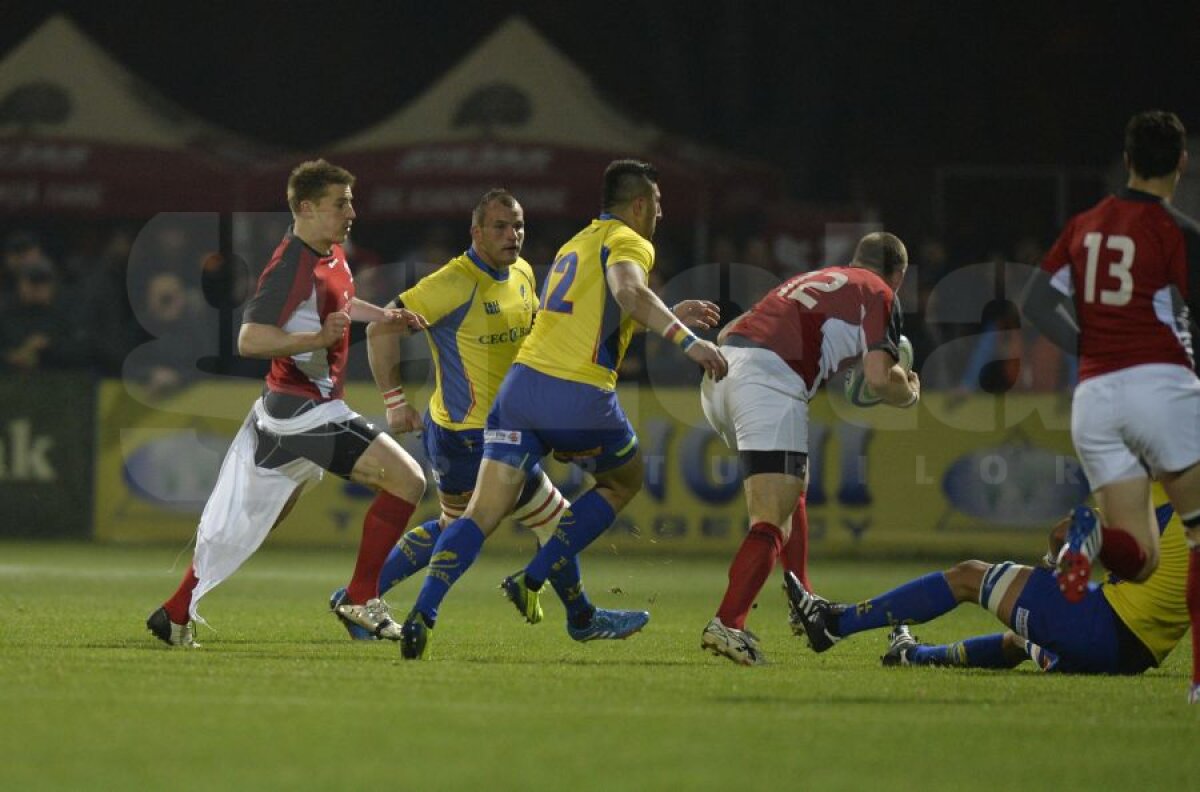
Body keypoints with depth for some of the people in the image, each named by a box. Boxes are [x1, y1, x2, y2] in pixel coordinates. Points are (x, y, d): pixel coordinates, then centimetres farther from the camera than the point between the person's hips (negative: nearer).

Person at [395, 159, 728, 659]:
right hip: (580, 398, -6)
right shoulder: (629, 242, 0)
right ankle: (533, 580, 11)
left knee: (481, 514, -1)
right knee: (624, 482, 23)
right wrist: (687, 340, -27)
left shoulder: (577, 243, 26)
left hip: (522, 386, 6)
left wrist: (672, 317, 37)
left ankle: (423, 612, -22)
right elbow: (629, 293, -23)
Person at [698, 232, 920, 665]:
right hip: (769, 381, -8)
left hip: (719, 374, 8)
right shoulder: (879, 294, 11)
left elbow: (726, 333, 32)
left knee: (792, 488, 29)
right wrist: (910, 393, 18)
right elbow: (880, 379, -2)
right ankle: (727, 624, -31)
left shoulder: (812, 279, 32)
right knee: (771, 521, -13)